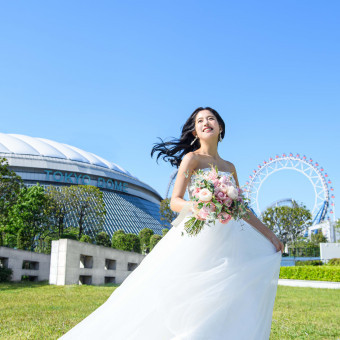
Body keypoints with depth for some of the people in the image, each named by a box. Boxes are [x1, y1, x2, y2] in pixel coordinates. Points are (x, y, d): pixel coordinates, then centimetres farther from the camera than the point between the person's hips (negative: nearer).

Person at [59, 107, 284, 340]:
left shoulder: (229, 167, 18)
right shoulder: (192, 158, 1)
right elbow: (175, 201, -7)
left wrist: (270, 234, 18)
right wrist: (193, 207, -28)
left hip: (228, 240, 6)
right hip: (199, 236, -6)